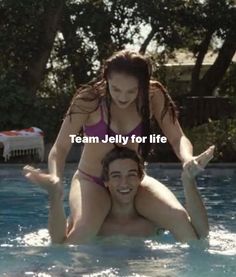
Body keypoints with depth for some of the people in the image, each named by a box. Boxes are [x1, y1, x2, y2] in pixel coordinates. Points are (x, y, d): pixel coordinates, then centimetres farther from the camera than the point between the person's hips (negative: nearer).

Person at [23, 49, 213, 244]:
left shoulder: (153, 97, -11)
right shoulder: (89, 100, -17)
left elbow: (178, 138, -9)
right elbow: (60, 147, -14)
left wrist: (187, 159, -33)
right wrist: (55, 178, -35)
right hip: (92, 182, -2)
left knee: (179, 217, -23)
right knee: (83, 228, -34)